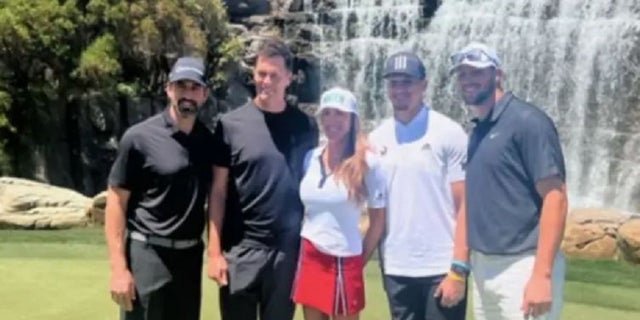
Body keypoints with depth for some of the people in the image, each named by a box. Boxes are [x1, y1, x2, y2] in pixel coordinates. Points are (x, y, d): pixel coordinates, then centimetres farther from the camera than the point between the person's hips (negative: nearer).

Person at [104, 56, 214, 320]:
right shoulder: (139, 138, -9)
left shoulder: (209, 141, 6)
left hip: (190, 256, 5)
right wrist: (118, 268, -14)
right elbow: (116, 202, -8)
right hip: (147, 254, -5)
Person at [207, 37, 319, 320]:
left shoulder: (305, 126, 3)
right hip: (241, 249, -1)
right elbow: (218, 192, -2)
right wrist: (214, 251, -6)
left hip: (288, 250, 2)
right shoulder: (231, 125, -3)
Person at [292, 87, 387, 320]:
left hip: (345, 261, -4)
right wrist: (304, 254, 11)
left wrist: (360, 262, -1)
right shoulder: (310, 158, 2)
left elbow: (378, 221, -3)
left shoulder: (367, 163, -10)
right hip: (310, 257, 4)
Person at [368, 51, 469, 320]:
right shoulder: (376, 139, 7)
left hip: (441, 268, -4)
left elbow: (465, 206, -7)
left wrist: (459, 270, -12)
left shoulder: (449, 133, -5)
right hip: (396, 268, 4)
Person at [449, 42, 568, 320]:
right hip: (483, 266, 8)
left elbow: (555, 197, -17)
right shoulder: (478, 131, 12)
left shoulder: (527, 120, -12)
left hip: (522, 267, -8)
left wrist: (542, 274, -23)